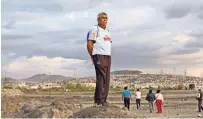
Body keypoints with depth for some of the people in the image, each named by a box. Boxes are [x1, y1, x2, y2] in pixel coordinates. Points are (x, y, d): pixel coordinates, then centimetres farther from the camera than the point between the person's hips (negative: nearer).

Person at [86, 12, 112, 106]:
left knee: (107, 79, 5)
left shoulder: (107, 31, 22)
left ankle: (104, 99, 10)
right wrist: (93, 57, -6)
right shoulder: (95, 29, -3)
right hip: (99, 56, -8)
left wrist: (108, 55, 14)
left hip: (108, 56, 8)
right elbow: (89, 44, -7)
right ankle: (99, 100, -9)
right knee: (101, 77, -12)